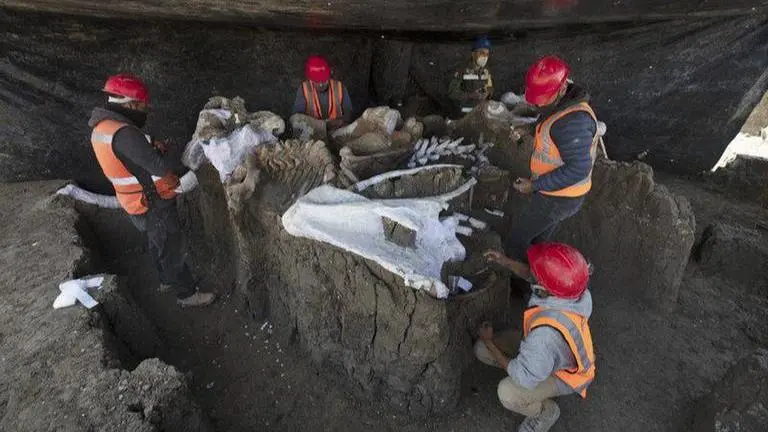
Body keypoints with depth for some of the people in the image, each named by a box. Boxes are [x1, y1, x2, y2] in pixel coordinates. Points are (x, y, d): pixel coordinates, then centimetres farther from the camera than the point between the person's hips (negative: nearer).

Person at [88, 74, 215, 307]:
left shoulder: (100, 128, 2)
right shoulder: (124, 133, -30)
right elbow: (160, 166, -28)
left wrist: (152, 147, -3)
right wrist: (160, 152, -7)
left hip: (138, 202, 9)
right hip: (153, 206, -9)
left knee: (158, 244, 27)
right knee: (173, 250, 6)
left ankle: (167, 279, 47)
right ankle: (187, 294, 23)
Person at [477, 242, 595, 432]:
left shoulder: (546, 334, -47)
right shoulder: (570, 286, -28)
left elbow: (523, 377, -30)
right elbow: (536, 278, -2)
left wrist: (489, 341, -20)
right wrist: (506, 262, -11)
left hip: (565, 373, -6)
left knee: (508, 393, -30)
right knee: (481, 350, -3)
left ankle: (546, 411, 4)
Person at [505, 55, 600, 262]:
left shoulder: (574, 120, -28)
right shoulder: (560, 107, 5)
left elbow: (578, 169, -30)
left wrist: (535, 185, -25)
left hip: (558, 198, -10)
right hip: (553, 193, 10)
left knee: (515, 243, -1)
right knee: (537, 241, 23)